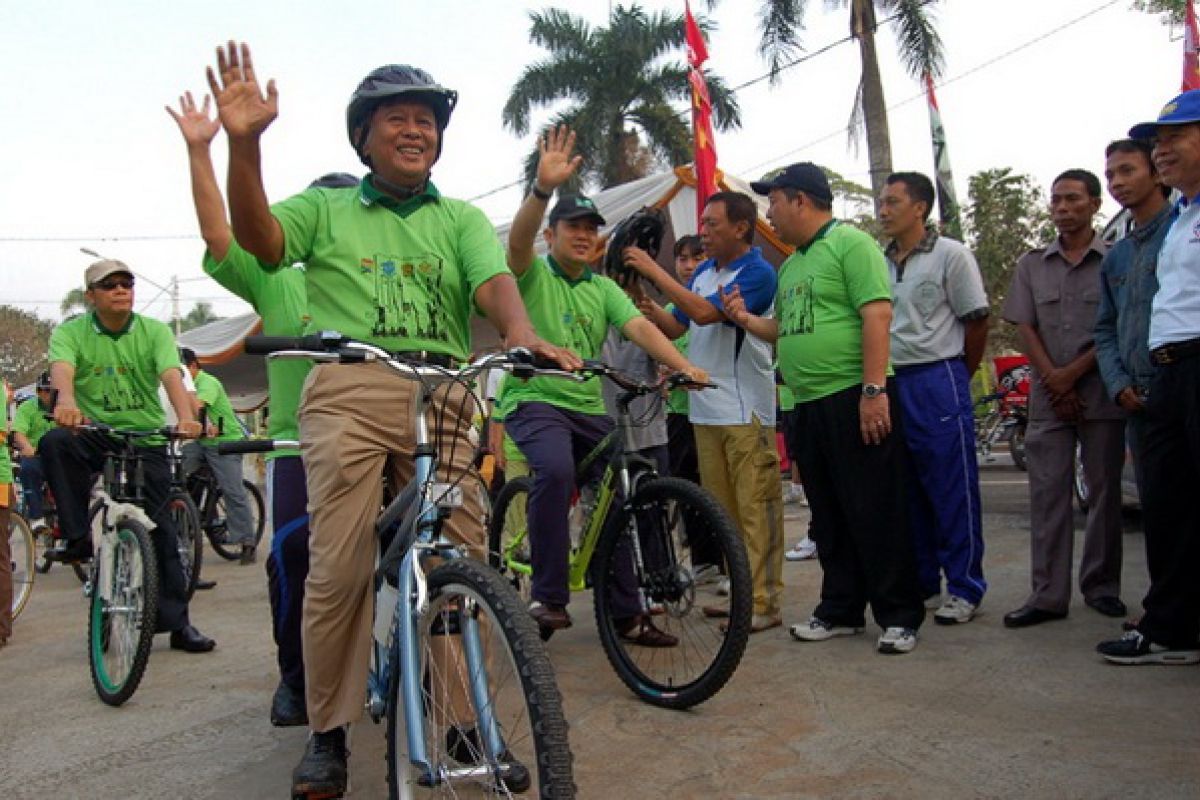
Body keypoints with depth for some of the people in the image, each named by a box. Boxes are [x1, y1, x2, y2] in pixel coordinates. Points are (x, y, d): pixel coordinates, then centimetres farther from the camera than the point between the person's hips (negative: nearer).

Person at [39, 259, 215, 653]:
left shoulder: (155, 331, -3)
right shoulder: (70, 332, -4)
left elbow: (172, 376, -19)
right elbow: (62, 370, -24)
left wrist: (186, 417, -39)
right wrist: (67, 403, -48)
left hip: (146, 437, 0)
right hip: (92, 433, 0)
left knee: (159, 526, -2)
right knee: (54, 443, -34)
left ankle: (177, 622, 7)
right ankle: (77, 536, -20)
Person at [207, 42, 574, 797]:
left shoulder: (461, 218, 19)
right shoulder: (326, 208, 17)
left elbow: (494, 282, 1)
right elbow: (258, 236, -2)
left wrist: (521, 333, -22)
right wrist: (243, 144, -18)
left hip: (443, 396, 2)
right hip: (349, 393, -1)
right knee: (340, 565, -8)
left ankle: (467, 722, 14)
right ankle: (328, 732, 9)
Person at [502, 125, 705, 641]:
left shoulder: (604, 288, 12)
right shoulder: (533, 273, 0)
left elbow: (639, 327, -3)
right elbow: (518, 239, -23)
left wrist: (684, 366, -21)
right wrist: (543, 188, -41)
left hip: (589, 409, 6)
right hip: (534, 401, -6)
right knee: (556, 470, -34)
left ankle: (627, 614, 17)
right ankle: (547, 595, -19)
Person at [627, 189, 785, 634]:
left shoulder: (758, 272, -8)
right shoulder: (703, 271, 15)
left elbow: (705, 313, -20)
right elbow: (674, 327, 17)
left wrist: (654, 271, -15)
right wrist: (647, 307, -2)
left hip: (746, 410, -8)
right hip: (705, 408, 8)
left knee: (755, 507, -5)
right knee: (721, 509, 12)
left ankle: (765, 602, 1)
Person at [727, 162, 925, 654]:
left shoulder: (849, 242, -7)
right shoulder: (790, 265, 19)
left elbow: (877, 314, -16)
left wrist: (874, 390, -23)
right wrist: (747, 320, 8)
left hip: (854, 399, -9)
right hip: (809, 406, 9)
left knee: (875, 513, -2)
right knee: (828, 517, 14)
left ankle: (900, 617, 9)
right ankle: (841, 610, 24)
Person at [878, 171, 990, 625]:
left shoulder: (950, 255, -3)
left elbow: (977, 321, -1)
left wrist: (953, 378, 4)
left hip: (937, 383, -6)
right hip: (889, 384, 6)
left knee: (954, 490, -1)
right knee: (906, 490, 11)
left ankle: (965, 588, 9)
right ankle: (921, 582, 23)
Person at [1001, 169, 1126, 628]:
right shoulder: (1032, 265, 11)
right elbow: (1025, 329, 6)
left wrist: (1072, 373, -10)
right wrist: (1054, 381, -6)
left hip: (1100, 390, -2)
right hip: (1048, 395, 2)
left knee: (1104, 490, 5)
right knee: (1047, 492, -1)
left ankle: (1101, 585, 17)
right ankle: (1048, 594, 1)